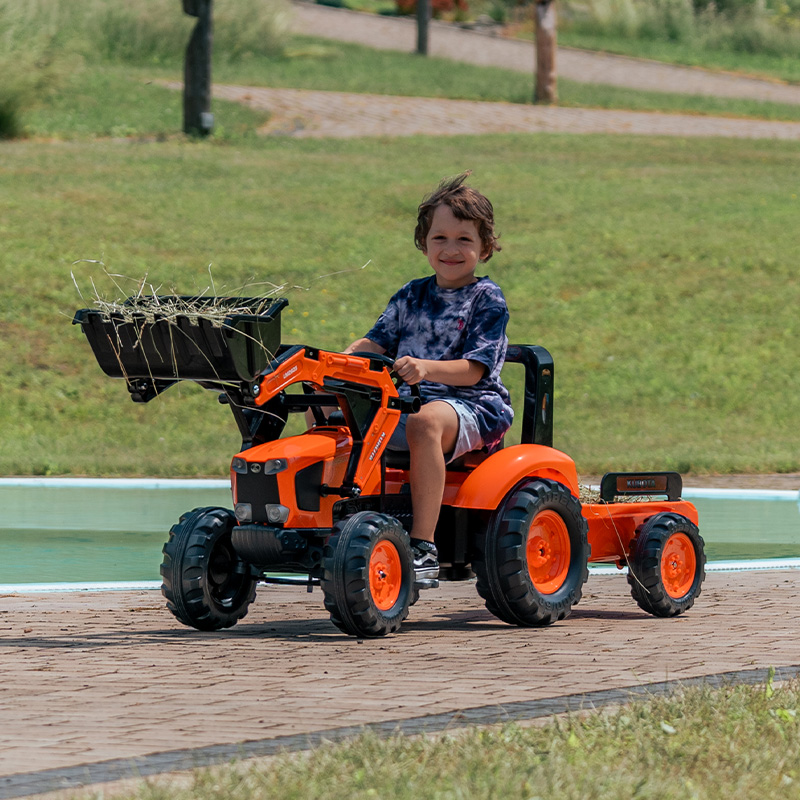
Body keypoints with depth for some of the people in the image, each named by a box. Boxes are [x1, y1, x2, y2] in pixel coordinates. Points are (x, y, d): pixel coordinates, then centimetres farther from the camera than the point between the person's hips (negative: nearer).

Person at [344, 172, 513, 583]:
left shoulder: (488, 300, 0)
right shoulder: (411, 296, 18)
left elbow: (473, 369, -11)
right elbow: (376, 341, 14)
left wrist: (426, 368, -30)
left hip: (470, 405, -6)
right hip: (403, 400, 7)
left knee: (426, 422, -41)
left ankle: (423, 548, -45)